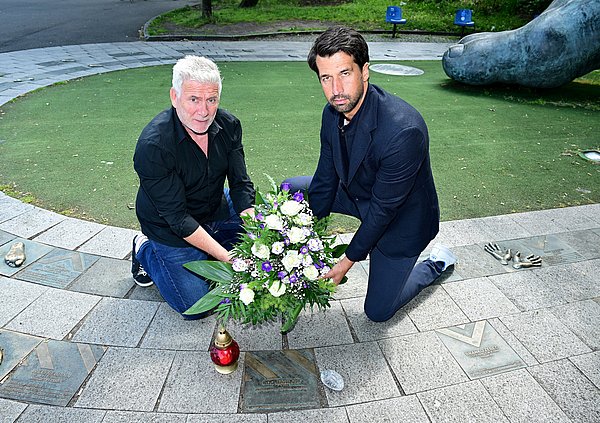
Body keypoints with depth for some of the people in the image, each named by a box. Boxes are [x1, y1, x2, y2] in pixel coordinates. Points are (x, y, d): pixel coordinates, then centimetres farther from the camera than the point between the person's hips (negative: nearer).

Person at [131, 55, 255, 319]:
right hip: (170, 228, -5)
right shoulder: (152, 146, -30)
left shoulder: (228, 125, -13)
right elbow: (178, 218, -27)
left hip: (218, 208, 6)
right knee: (195, 306, -8)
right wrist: (227, 257, -31)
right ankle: (145, 250, 15)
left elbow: (241, 185, -10)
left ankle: (204, 253, 15)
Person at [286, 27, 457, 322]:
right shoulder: (333, 112, -14)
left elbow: (383, 209, -29)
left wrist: (349, 260, -19)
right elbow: (325, 179, -7)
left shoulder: (404, 130, -38)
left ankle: (436, 264, 27)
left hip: (401, 217, -6)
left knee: (378, 312, 4)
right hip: (356, 193, 6)